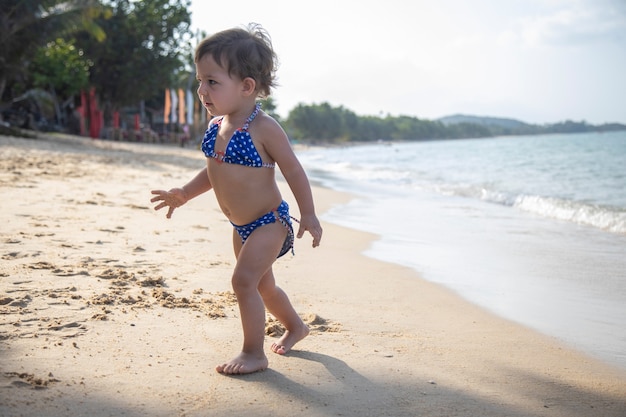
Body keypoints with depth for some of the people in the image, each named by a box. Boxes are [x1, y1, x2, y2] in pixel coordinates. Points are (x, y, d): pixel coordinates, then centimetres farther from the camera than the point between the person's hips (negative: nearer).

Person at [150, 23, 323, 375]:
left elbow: (293, 170, -17)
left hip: (270, 221, -8)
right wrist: (185, 194, 7)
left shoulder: (264, 128, -23)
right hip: (242, 226, 8)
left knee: (244, 279, -17)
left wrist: (309, 215, -15)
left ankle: (254, 353, -2)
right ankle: (296, 326, 46)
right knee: (262, 285, 21)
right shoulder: (216, 125, -1)